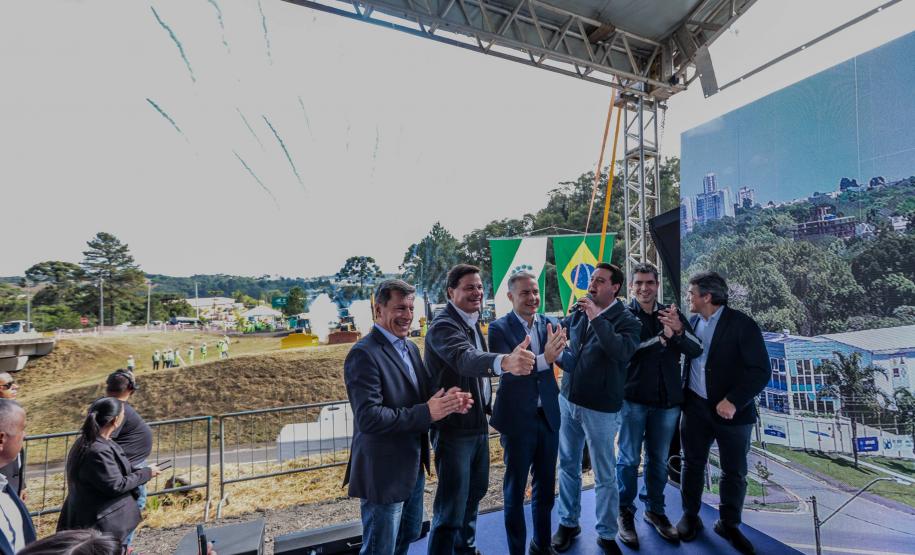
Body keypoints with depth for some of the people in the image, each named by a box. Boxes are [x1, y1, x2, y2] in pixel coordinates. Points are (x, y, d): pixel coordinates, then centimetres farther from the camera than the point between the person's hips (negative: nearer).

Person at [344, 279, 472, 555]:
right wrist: (427, 413, -30)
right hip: (383, 472, -8)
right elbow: (368, 418, -28)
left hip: (413, 466, 8)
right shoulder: (363, 353, -21)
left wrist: (447, 401, -11)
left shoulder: (410, 348, 7)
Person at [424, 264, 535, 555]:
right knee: (451, 508, 0)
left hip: (478, 424, 9)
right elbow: (464, 359, -42)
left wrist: (488, 406, 14)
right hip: (454, 428, -9)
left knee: (475, 491, 24)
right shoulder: (443, 326, -22)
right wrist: (505, 361, -60)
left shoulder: (473, 322, 7)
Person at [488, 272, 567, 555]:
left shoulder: (551, 323, 0)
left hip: (549, 415, 4)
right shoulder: (499, 328, -12)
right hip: (518, 418, -4)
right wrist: (544, 359, -38)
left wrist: (559, 349, -29)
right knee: (515, 489, 12)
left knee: (546, 486, 21)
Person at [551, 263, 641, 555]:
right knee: (568, 466, 17)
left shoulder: (626, 320, -11)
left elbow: (624, 351, -30)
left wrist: (596, 318, -31)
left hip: (601, 409, -5)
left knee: (605, 477, 9)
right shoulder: (578, 313, 3)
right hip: (568, 400, 5)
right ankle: (568, 522, 35)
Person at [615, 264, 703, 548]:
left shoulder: (672, 313, 4)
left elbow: (696, 350, -4)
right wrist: (662, 337, -26)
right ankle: (625, 513, 23)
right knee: (629, 459, 5)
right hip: (633, 397, -3)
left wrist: (679, 329, -23)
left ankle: (655, 510, 34)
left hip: (668, 399, 3)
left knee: (659, 460, 16)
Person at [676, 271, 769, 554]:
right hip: (695, 406, 4)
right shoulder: (692, 322, 3)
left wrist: (733, 401, -20)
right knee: (693, 464, 14)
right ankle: (690, 516, 32)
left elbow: (761, 370, -15)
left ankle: (728, 523, 33)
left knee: (734, 471, 13)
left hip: (731, 411, -3)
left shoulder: (741, 324, -13)